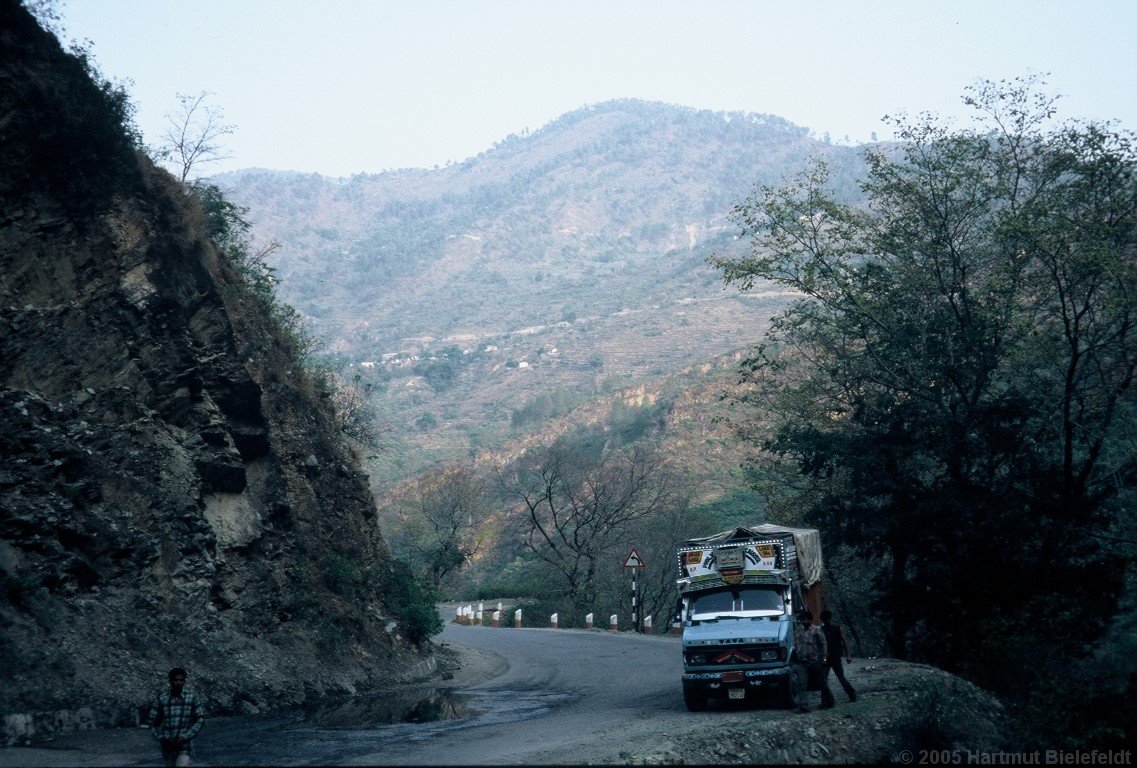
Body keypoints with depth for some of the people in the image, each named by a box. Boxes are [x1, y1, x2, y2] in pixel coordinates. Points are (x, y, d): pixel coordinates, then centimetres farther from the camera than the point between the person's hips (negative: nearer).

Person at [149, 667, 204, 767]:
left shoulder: (192, 697, -3)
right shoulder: (161, 698, -1)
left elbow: (200, 720, -1)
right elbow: (153, 720, 7)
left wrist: (185, 737, -10)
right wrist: (161, 738, -4)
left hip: (184, 745, -2)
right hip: (168, 746, 3)